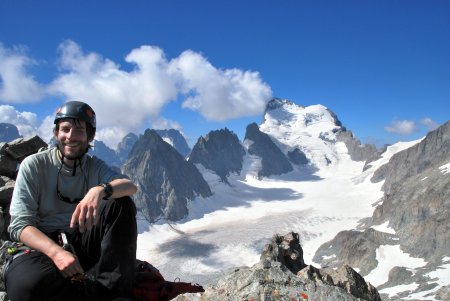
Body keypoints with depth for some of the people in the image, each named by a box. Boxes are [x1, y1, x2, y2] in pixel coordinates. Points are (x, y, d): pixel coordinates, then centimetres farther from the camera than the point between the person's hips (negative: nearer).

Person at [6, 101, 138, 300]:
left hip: (85, 241, 3)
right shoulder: (33, 165, -3)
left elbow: (131, 187, -14)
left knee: (121, 203, -22)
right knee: (23, 283, -37)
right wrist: (56, 252, -31)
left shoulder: (95, 167, 5)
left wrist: (101, 189, -39)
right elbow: (20, 224, -11)